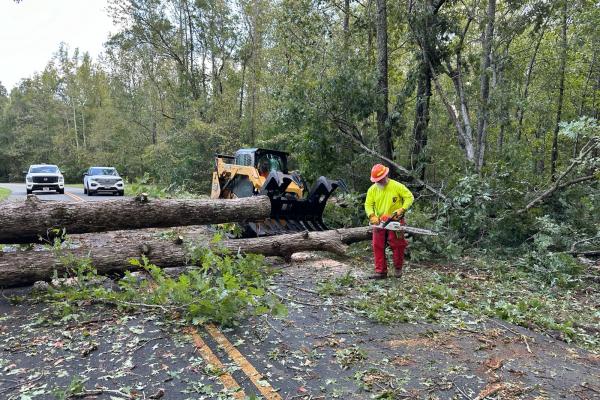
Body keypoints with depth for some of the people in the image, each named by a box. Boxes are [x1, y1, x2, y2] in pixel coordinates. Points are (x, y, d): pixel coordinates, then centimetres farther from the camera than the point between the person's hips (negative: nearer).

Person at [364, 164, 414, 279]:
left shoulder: (397, 186, -10)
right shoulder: (372, 189, 1)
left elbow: (410, 197, -8)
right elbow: (368, 205, -1)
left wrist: (402, 210, -21)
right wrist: (372, 216, -19)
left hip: (395, 222, -3)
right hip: (379, 223, 4)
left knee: (397, 246, 4)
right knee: (378, 247, 2)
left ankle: (398, 269, 23)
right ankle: (381, 272, 9)